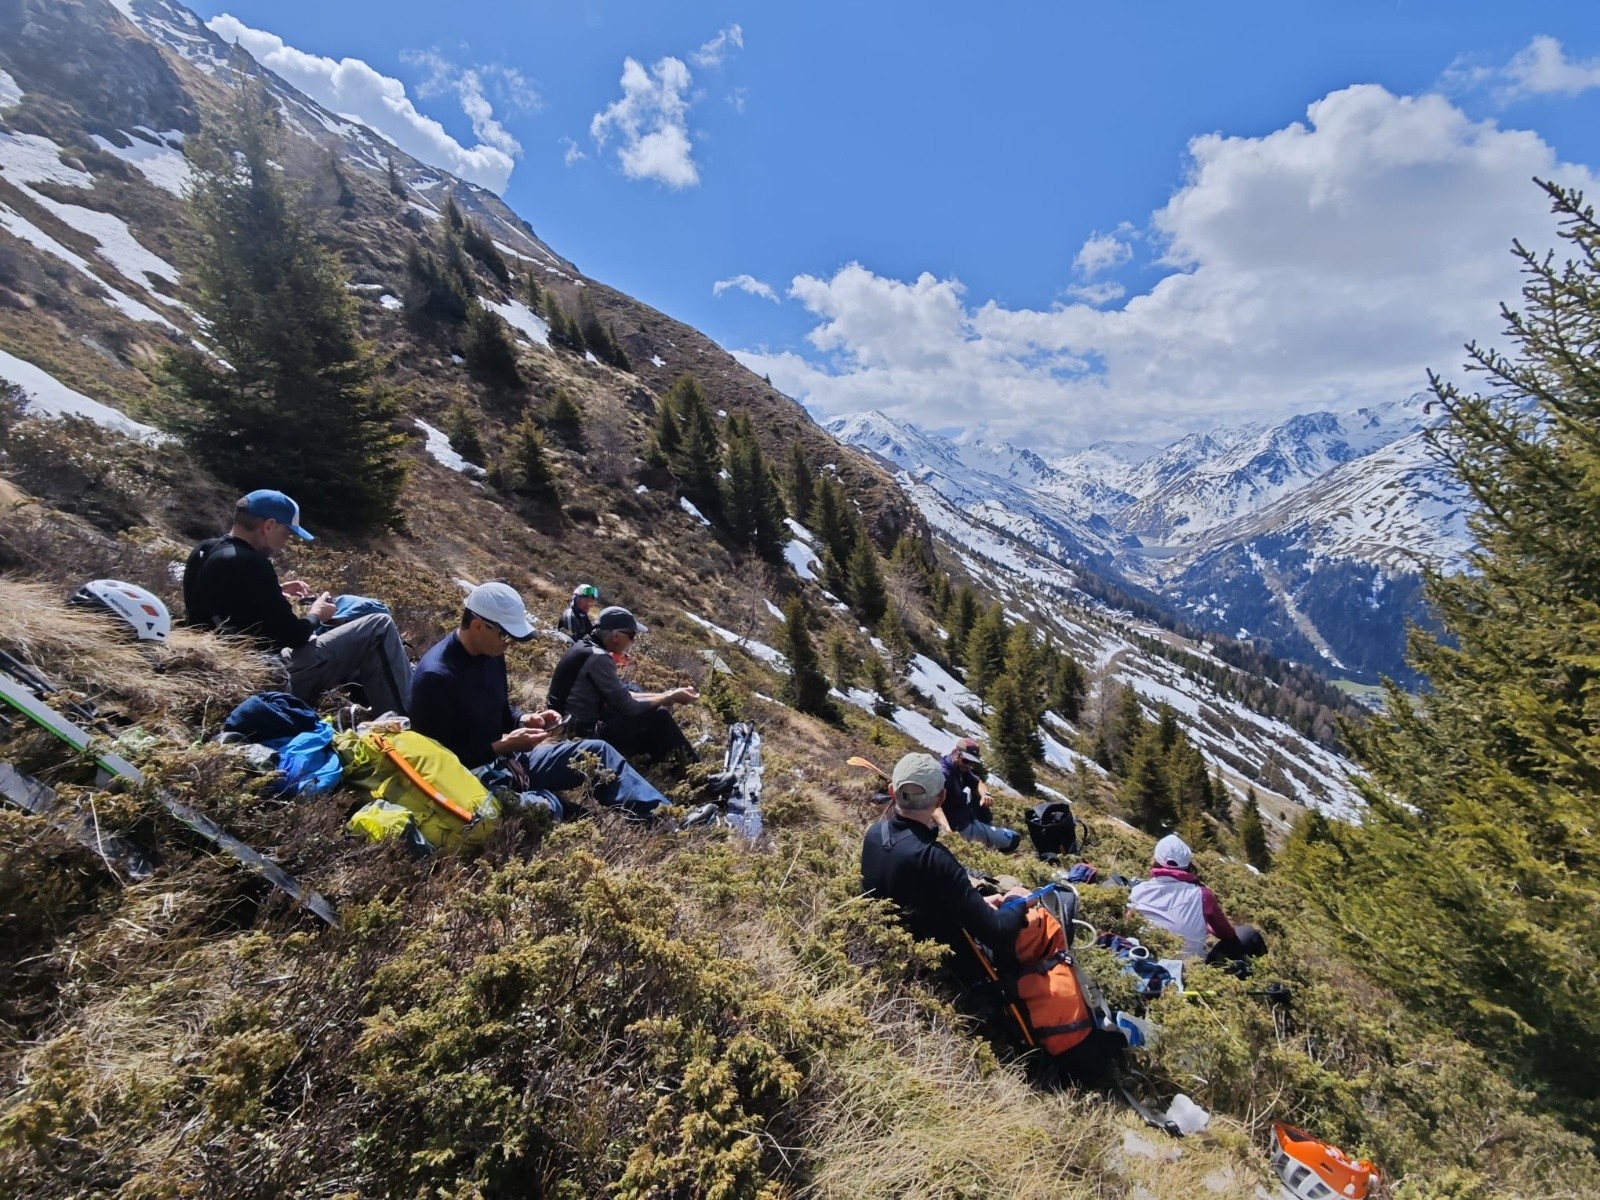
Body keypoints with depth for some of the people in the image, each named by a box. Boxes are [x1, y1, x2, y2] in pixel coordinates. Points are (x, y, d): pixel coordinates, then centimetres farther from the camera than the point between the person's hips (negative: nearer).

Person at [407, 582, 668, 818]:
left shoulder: (491, 653, 2)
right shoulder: (435, 676, -25)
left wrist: (527, 720, -4)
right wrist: (504, 746, -23)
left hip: (505, 760, 9)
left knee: (597, 752, 3)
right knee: (546, 806, -37)